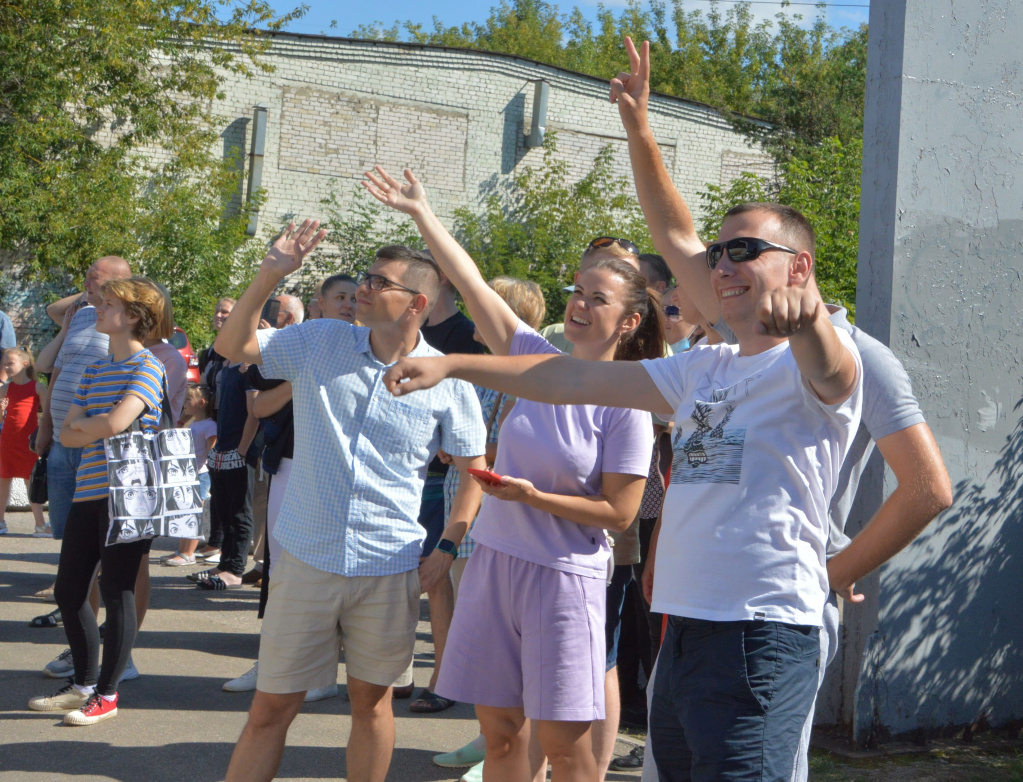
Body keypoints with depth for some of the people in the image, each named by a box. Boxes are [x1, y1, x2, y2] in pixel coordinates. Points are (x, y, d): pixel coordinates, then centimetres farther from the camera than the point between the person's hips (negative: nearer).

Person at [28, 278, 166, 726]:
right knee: (69, 591, 10)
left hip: (126, 491, -8)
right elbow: (66, 435, 9)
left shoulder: (146, 367, -7)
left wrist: (82, 424, -2)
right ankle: (84, 684, 25)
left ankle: (107, 695, 8)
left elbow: (116, 422, -21)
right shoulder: (94, 371, 16)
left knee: (117, 590, -2)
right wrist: (98, 430, -9)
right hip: (88, 492, 8)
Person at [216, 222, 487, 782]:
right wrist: (269, 274, -13)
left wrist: (447, 549, -4)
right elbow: (232, 347, -1)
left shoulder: (448, 382, -4)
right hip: (305, 560, 1)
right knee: (270, 709, 6)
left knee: (371, 703, 14)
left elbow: (474, 472, 5)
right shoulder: (319, 343, 1)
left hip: (389, 570, -1)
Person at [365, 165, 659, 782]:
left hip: (565, 576, -5)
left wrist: (533, 497, -17)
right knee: (501, 729, 11)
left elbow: (619, 513, -9)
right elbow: (473, 285, 3)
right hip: (494, 562, 5)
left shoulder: (627, 404, -10)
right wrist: (422, 213, 3)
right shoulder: (537, 361, 3)